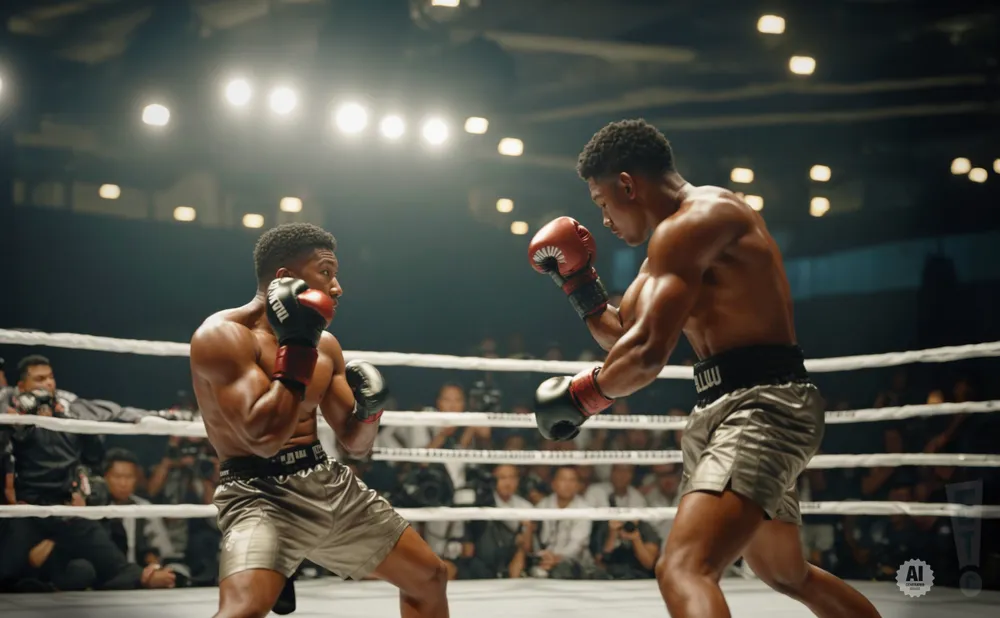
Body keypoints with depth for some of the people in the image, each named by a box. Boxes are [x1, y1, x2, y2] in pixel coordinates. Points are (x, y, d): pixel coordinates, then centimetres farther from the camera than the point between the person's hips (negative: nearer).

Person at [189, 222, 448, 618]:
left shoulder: (325, 345, 10)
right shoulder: (223, 336, -14)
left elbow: (355, 445, 16)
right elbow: (263, 437, -25)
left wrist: (368, 410, -7)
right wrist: (297, 347, -20)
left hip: (330, 484, 8)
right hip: (259, 493, -8)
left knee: (429, 579, 16)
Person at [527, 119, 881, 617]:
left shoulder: (692, 221, -13)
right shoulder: (679, 239, 20)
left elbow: (647, 355, -22)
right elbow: (625, 336, 26)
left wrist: (577, 396, -7)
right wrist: (577, 282, 14)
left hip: (760, 407, -11)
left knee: (682, 572, -29)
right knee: (789, 576, 29)